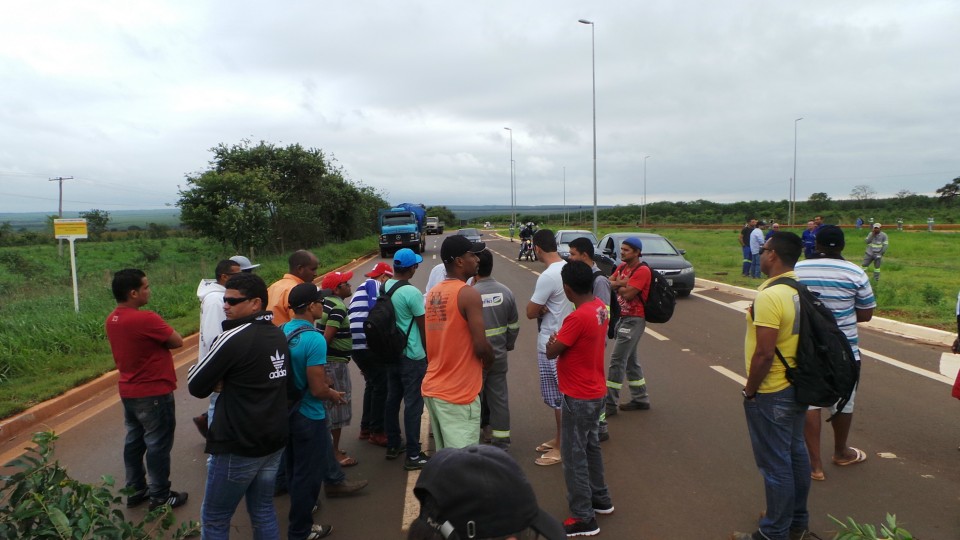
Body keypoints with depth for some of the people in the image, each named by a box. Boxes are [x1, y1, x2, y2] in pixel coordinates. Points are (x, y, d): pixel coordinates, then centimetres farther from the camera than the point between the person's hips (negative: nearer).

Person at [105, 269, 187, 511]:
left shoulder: (112, 320, 2)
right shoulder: (146, 319, -25)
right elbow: (178, 342, -16)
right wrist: (162, 337, 0)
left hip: (128, 391, 9)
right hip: (154, 393, -8)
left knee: (134, 441, 19)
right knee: (158, 444, 4)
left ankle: (135, 490, 31)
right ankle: (160, 497, 15)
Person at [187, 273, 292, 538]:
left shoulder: (234, 337, -19)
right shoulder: (278, 335, 4)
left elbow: (196, 385, -13)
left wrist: (222, 381, 6)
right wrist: (233, 381, 4)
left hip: (238, 447, -7)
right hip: (274, 440, 7)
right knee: (263, 511, 18)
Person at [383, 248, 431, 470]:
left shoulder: (384, 287, 2)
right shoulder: (412, 293, -19)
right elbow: (423, 327, -12)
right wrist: (428, 353, 2)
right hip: (412, 356, -7)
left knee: (392, 399, 16)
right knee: (413, 404, 0)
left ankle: (393, 446, 28)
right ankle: (413, 455, 7)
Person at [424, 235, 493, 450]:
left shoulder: (433, 293, 10)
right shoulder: (468, 294, -15)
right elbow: (480, 345, -18)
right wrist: (490, 360, 2)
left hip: (432, 388, 8)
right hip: (458, 393, -8)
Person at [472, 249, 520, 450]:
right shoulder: (506, 292, -4)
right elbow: (514, 326, 4)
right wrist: (508, 345, 20)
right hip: (499, 355, 4)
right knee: (499, 395, 13)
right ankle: (501, 438, 22)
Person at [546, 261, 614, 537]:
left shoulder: (578, 317, -27)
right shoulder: (601, 308, 1)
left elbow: (551, 352, -18)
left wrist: (551, 342, 1)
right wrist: (561, 342, 0)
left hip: (578, 397, -9)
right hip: (596, 392, 9)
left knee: (574, 455, 2)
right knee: (591, 446, 23)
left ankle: (583, 518, 11)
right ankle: (600, 499, 38)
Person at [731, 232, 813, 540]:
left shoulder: (769, 296, -25)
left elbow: (764, 354, -26)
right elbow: (799, 337, 11)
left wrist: (749, 390, -13)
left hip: (770, 394, -9)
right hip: (796, 386, 9)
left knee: (775, 463, 3)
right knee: (795, 454, 20)